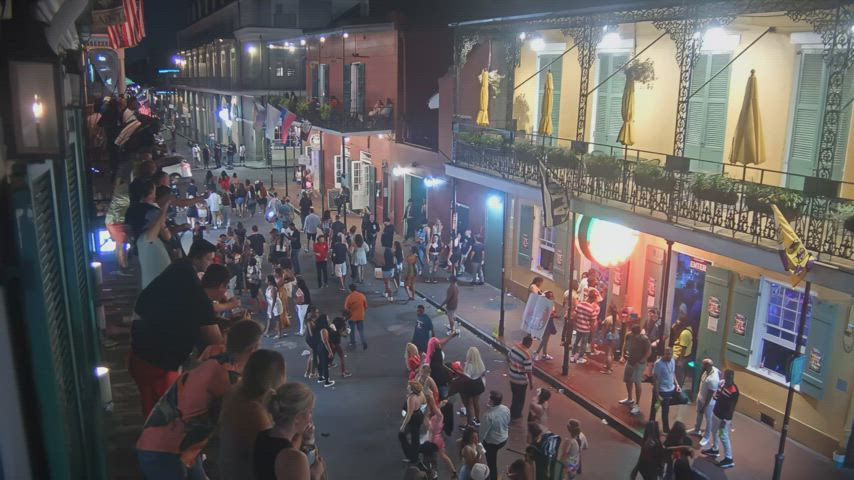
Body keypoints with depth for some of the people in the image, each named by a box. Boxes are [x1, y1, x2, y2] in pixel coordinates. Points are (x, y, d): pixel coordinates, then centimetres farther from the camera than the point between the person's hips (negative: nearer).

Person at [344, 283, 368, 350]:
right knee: (361, 330, 11)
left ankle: (353, 344, 22)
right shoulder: (362, 295, -5)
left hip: (352, 317, -3)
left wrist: (348, 314, 6)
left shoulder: (349, 297, -16)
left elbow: (346, 308, -13)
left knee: (352, 331, 13)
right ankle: (364, 342, -7)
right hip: (361, 316, 3)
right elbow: (366, 306, 2)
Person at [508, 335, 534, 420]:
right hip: (521, 380, -7)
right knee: (520, 398, 15)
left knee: (515, 395, 26)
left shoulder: (514, 346, -8)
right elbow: (529, 371, -24)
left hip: (512, 376, 7)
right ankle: (516, 415, 31)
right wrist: (531, 383, -12)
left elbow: (508, 358, 8)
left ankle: (512, 413, 42)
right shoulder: (527, 355, -29)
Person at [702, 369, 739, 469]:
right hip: (716, 412, 9)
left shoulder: (734, 391, -27)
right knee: (714, 431, 24)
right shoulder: (722, 383, -4)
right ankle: (714, 450, 43)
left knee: (723, 436, 1)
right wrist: (716, 395, -12)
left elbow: (732, 407, -22)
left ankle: (729, 459, 13)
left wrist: (725, 420, -19)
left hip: (724, 417, -9)